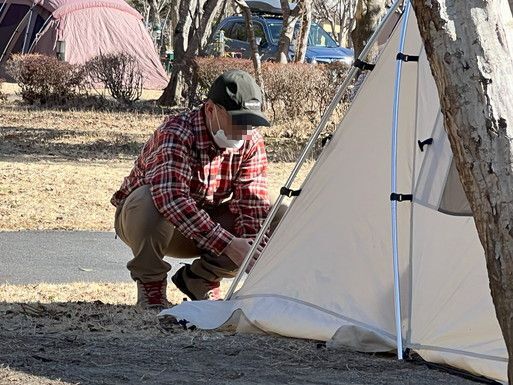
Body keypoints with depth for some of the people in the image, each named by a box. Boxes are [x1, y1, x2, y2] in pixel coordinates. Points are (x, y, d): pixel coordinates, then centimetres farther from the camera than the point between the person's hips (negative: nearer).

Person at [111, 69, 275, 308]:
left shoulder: (251, 142, -13)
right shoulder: (175, 134, -32)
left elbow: (252, 203, -16)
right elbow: (172, 198, -47)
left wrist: (253, 249, -36)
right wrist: (227, 244, -52)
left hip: (202, 225, 5)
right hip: (139, 217, -5)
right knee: (151, 200, -41)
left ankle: (198, 280, 3)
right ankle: (150, 285, -18)